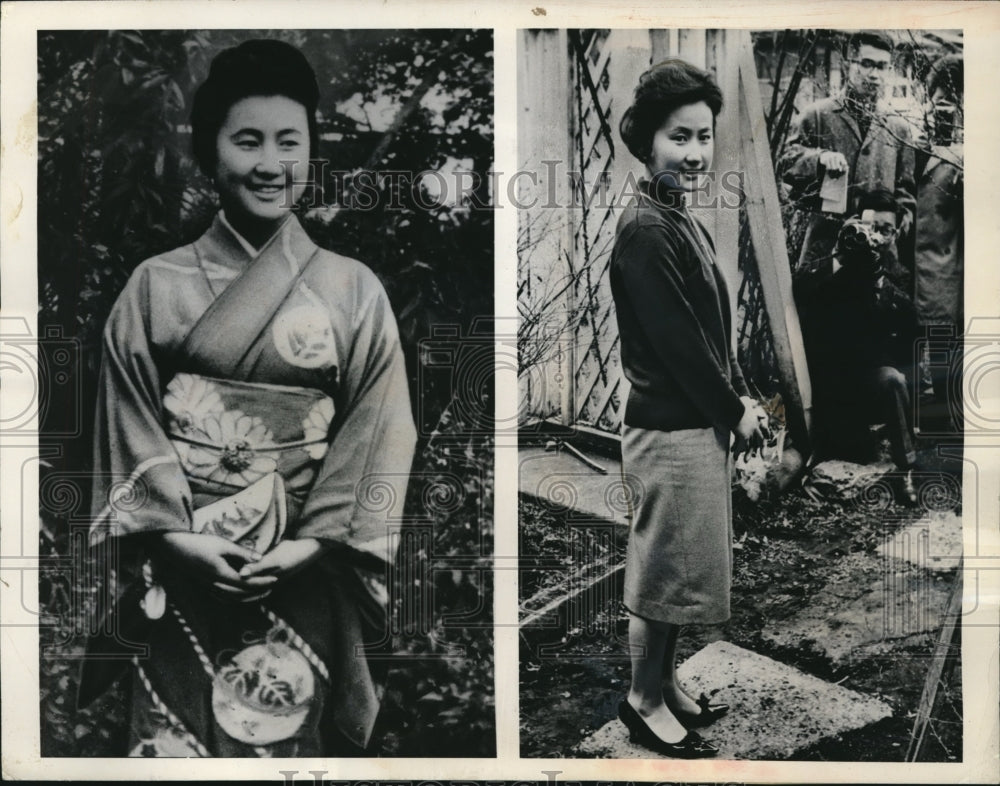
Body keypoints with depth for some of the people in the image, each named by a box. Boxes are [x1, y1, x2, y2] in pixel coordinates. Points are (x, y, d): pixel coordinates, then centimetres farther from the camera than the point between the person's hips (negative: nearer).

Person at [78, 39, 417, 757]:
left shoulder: (354, 290, 0)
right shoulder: (157, 286, 3)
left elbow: (379, 432, -3)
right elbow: (128, 424, 1)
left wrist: (316, 543, -12)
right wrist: (175, 535, -10)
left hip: (304, 576, 0)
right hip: (182, 566, 1)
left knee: (292, 735, 9)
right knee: (178, 736, 7)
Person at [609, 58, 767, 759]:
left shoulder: (685, 224, 11)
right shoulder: (645, 231, -19)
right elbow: (676, 341, -20)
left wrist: (742, 398, 5)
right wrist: (737, 410, -10)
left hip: (700, 424, 9)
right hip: (672, 430, -9)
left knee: (678, 568, 19)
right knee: (664, 569, 4)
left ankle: (665, 685, 34)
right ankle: (645, 702, 20)